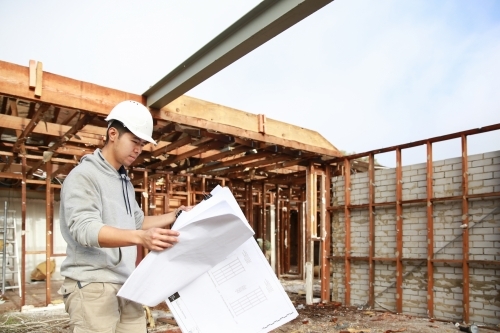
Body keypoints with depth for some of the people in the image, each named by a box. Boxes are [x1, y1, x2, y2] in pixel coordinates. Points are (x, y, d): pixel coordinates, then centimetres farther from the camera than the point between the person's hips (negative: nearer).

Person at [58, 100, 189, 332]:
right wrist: (140, 238, -39)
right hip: (92, 286, -7)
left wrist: (174, 217, 10)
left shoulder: (124, 181, 16)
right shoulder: (84, 175, -10)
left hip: (127, 285, 8)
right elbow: (85, 229, -24)